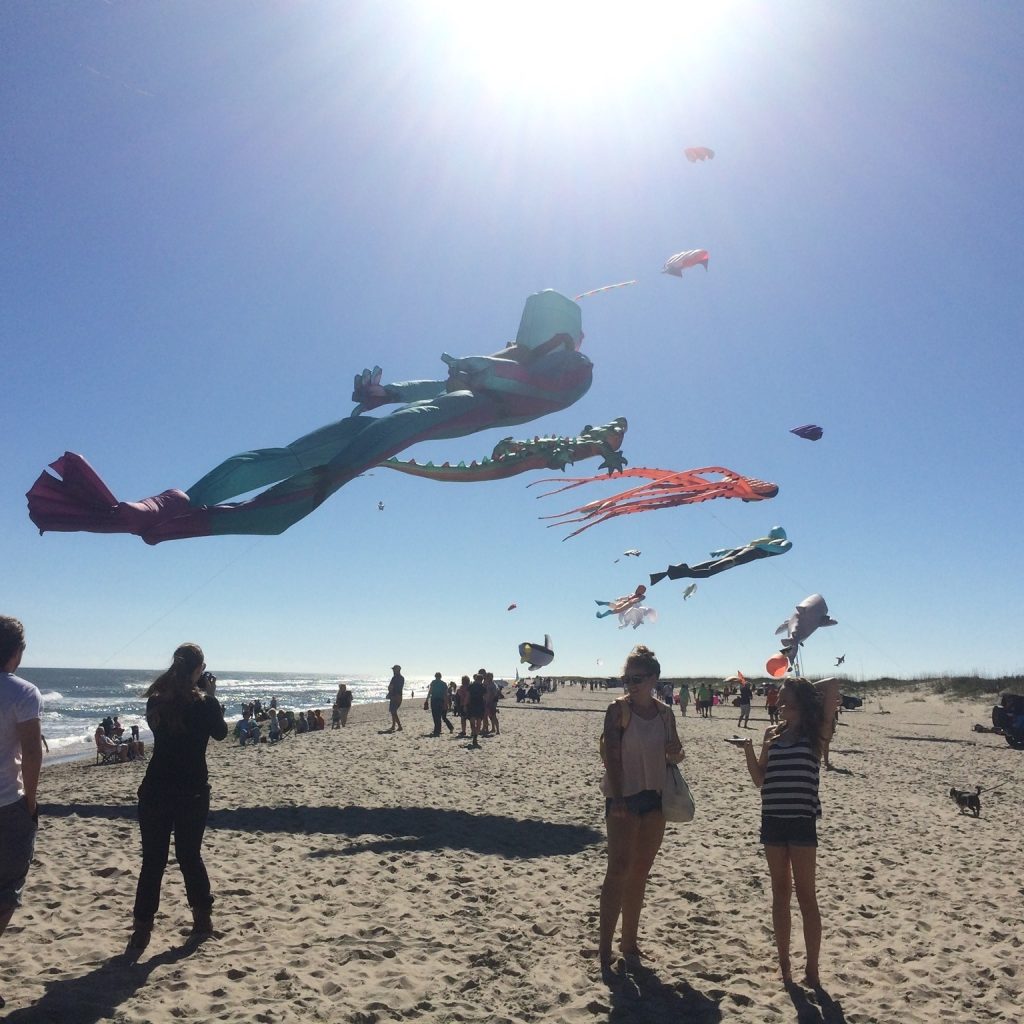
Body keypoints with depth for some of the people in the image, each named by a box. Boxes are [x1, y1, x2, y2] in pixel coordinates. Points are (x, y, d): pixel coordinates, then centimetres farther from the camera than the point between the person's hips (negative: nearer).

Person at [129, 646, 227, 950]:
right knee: (190, 854, 14)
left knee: (153, 859, 8)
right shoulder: (203, 703, -13)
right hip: (192, 791, -2)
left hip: (155, 790, 2)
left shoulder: (156, 700, -2)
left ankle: (142, 928, 8)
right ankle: (202, 919, 25)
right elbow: (220, 733, 5)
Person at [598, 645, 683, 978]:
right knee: (619, 869, -9)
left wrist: (676, 751, -6)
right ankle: (605, 948, -4)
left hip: (655, 796, 5)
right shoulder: (618, 709, -8)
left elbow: (675, 755, 17)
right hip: (624, 797, -5)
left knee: (640, 873, 12)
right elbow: (612, 756, -14)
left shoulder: (665, 713, 6)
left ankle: (629, 942, 23)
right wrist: (617, 798, -21)